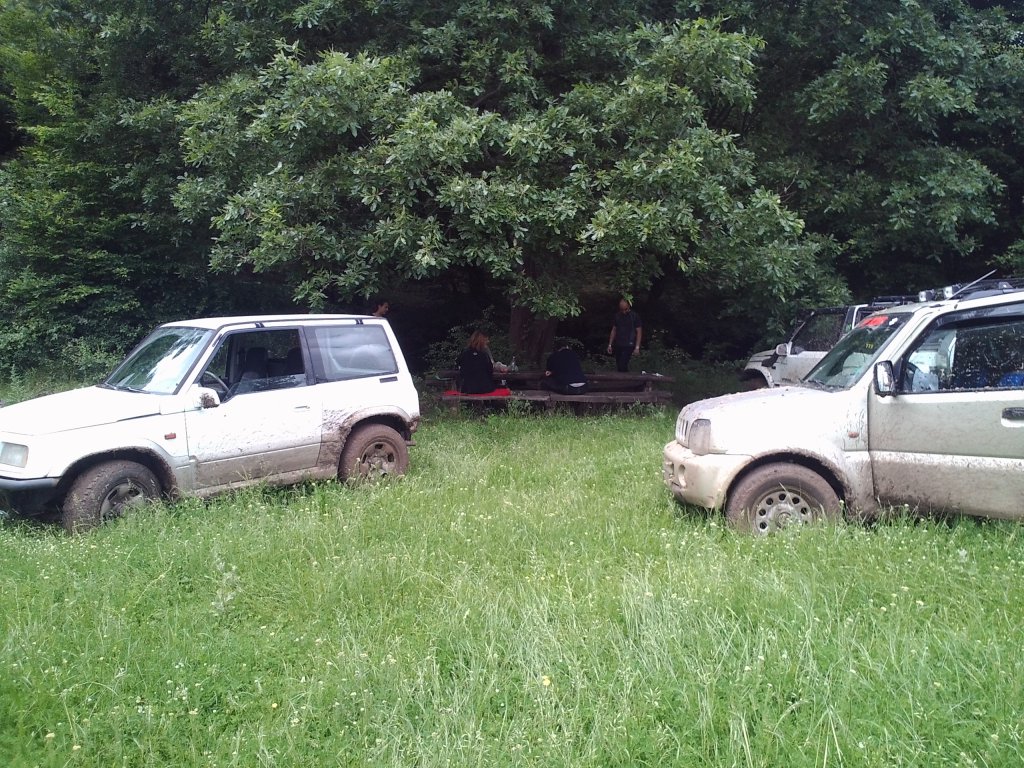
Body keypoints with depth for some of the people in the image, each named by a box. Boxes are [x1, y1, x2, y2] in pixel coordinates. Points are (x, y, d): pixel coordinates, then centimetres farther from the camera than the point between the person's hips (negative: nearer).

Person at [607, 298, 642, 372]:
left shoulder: (635, 316, -3)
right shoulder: (617, 316, 9)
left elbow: (639, 332, -3)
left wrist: (637, 347, -10)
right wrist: (610, 345, 10)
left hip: (628, 346, -5)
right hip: (618, 345, 5)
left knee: (622, 366, -17)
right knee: (619, 366, 5)